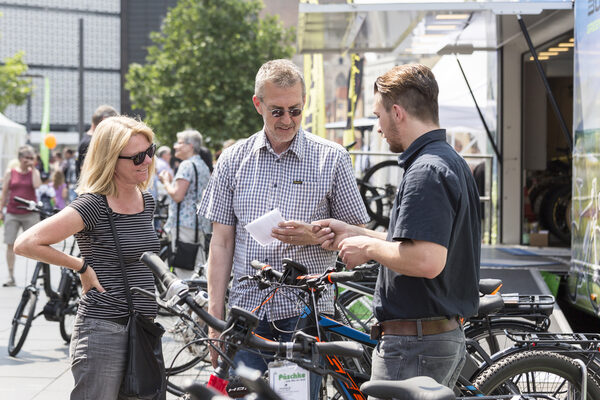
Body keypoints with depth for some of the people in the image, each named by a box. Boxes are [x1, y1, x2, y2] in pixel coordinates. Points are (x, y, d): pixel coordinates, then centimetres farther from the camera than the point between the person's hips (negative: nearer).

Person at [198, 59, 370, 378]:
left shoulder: (332, 158, 3)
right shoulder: (233, 160, 9)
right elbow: (221, 243, 9)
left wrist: (313, 235, -15)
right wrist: (215, 320, 4)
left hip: (305, 315, -2)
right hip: (246, 313, 2)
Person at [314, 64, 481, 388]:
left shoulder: (425, 173, -19)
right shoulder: (453, 163, 14)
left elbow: (426, 260, -29)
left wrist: (369, 247, -14)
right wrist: (354, 233, 20)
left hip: (414, 346, -10)